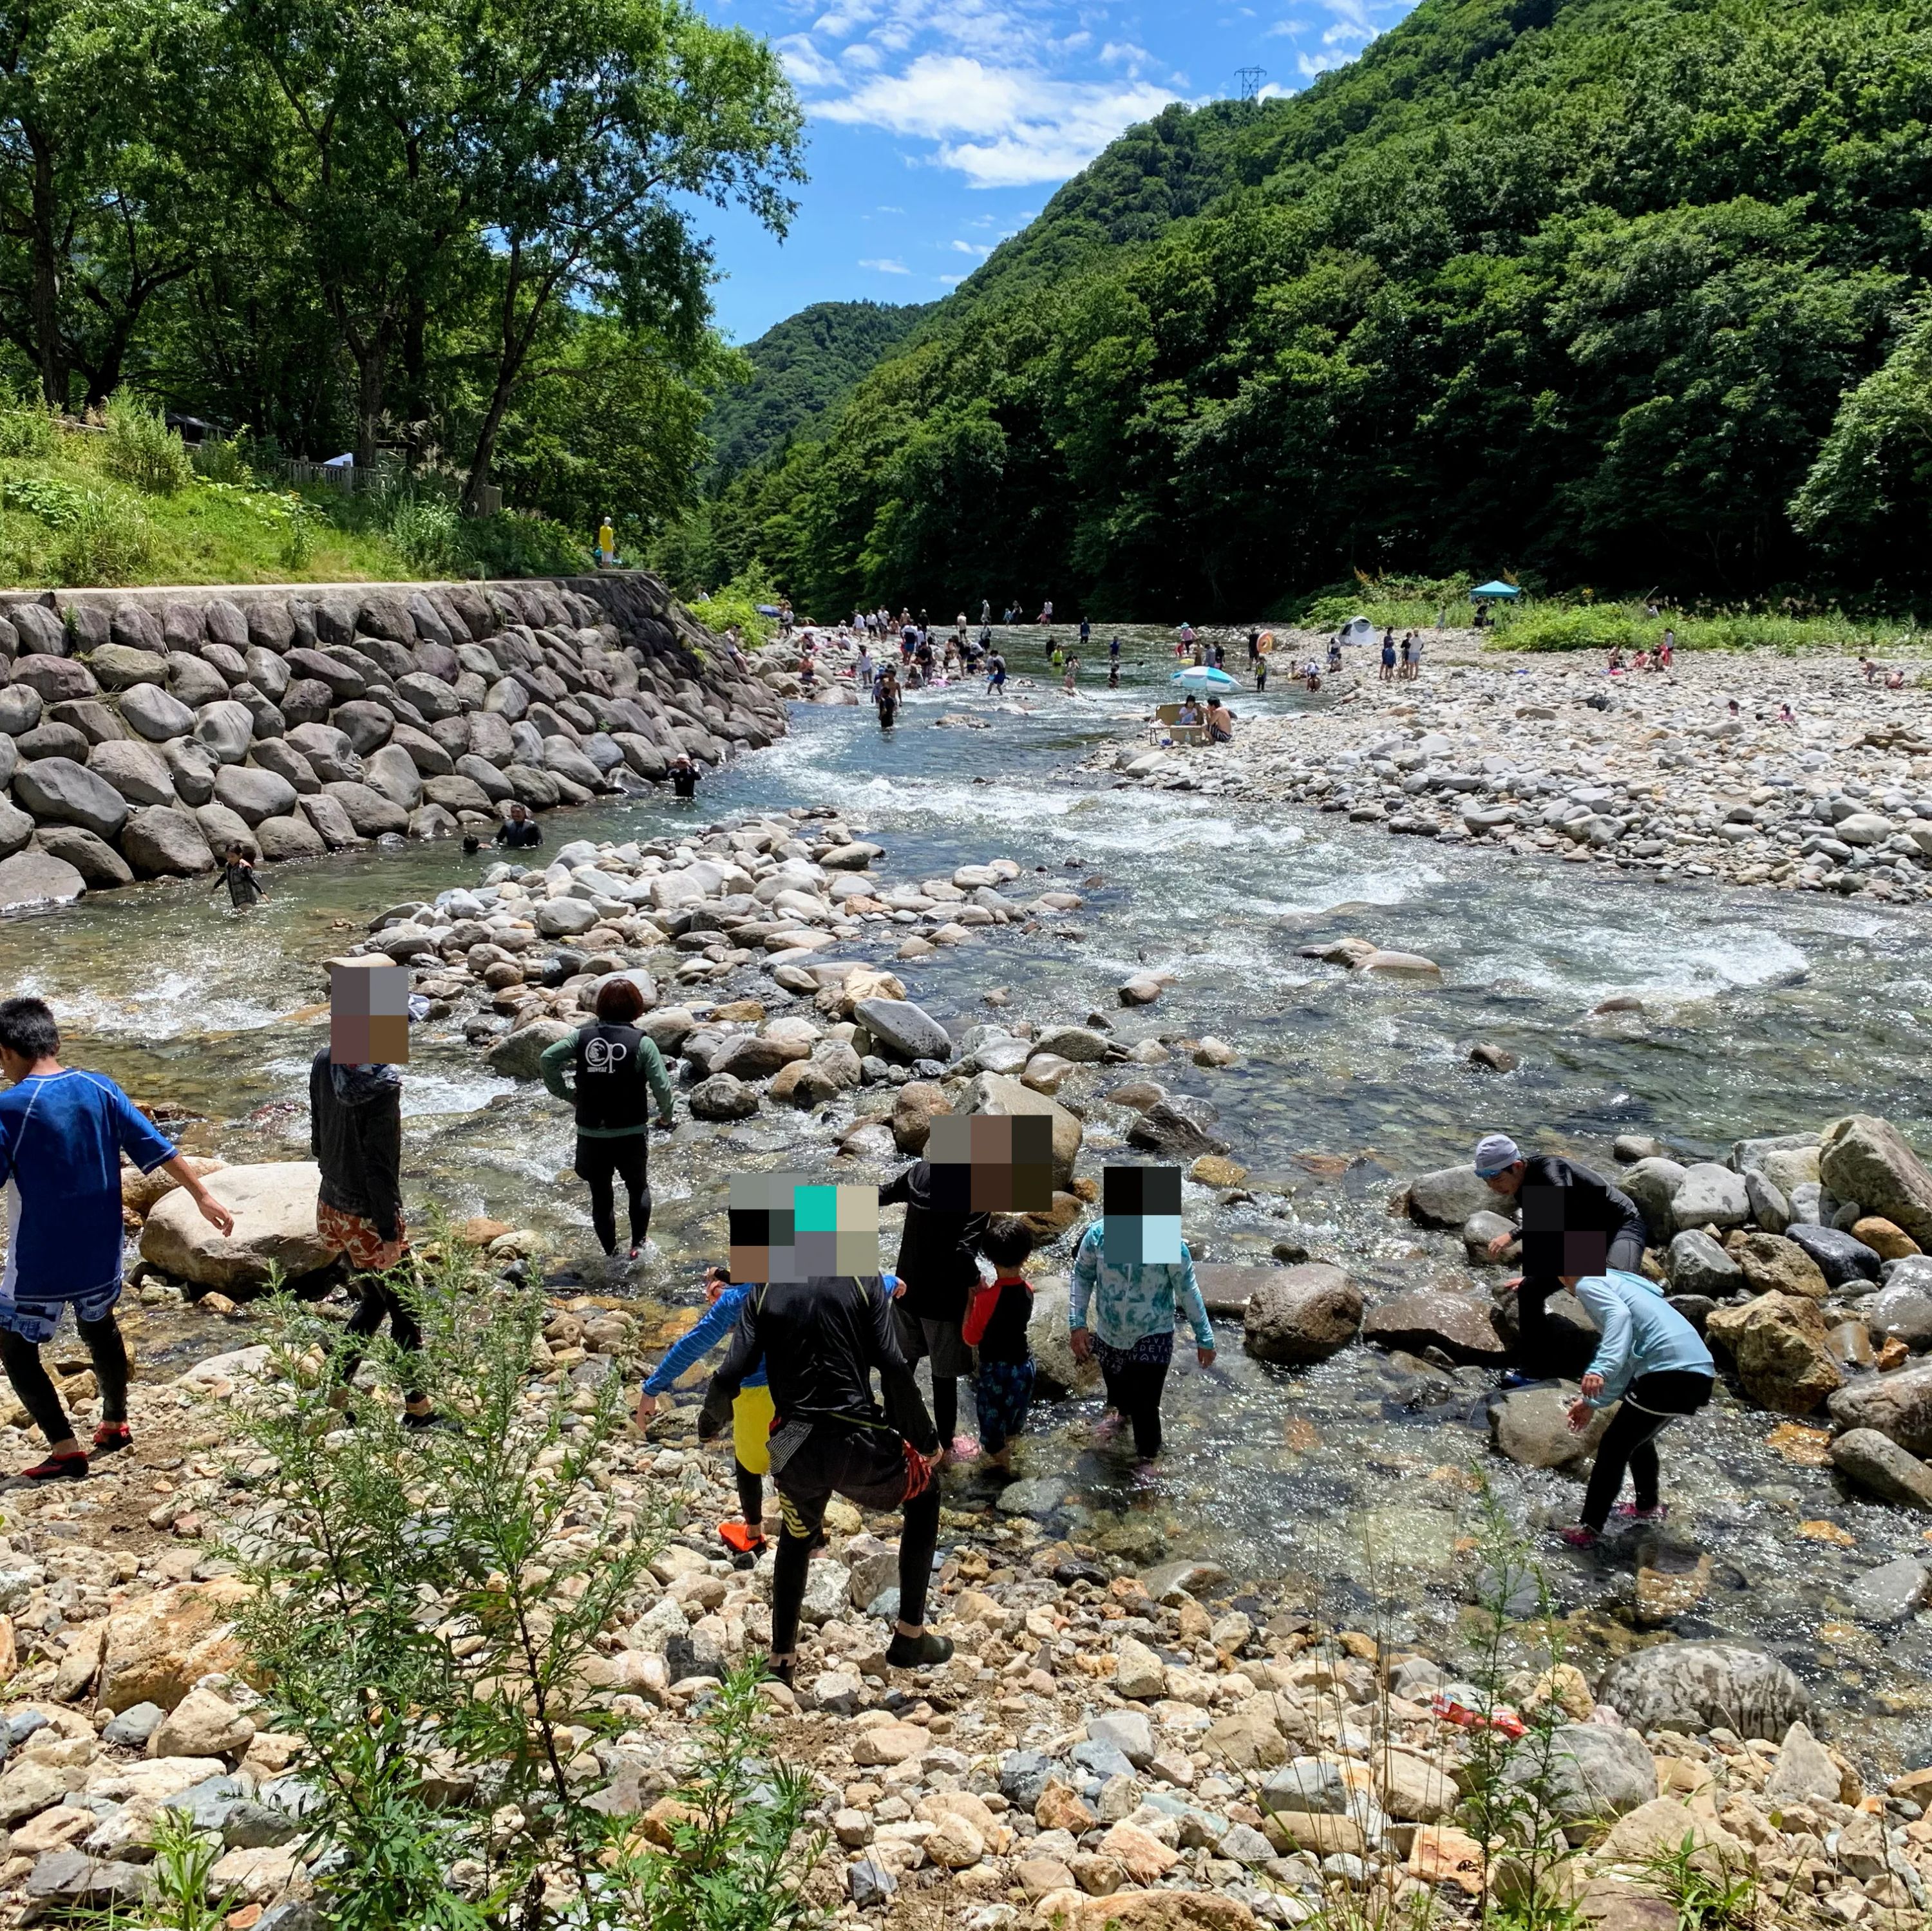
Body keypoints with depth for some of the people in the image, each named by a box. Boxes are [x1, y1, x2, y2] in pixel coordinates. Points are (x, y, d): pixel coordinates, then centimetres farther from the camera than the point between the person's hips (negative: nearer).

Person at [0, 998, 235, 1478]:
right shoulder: (100, 1089, -3)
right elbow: (159, 1149, 1)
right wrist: (203, 1196, 10)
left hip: (39, 1262, -5)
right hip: (100, 1254, 6)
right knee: (99, 1328, 27)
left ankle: (65, 1449, 9)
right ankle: (116, 1424, 39)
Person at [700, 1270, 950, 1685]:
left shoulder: (764, 1292, 5)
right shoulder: (863, 1281, -2)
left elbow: (730, 1377, -1)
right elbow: (893, 1368, -10)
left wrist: (710, 1421, 20)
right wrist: (926, 1437, 2)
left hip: (795, 1451, 3)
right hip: (857, 1445, -3)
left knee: (796, 1539, 35)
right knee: (924, 1493, 28)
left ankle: (781, 1659, 36)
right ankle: (909, 1637, 26)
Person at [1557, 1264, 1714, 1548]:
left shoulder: (1589, 1285, 1)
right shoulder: (1617, 1281, 28)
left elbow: (1619, 1314, -22)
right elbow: (1626, 1361, 30)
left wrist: (1600, 1369, -31)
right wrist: (1592, 1403, 31)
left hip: (1671, 1374, -9)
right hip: (1699, 1372, 9)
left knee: (1613, 1447, 1)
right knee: (1637, 1436, 29)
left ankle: (1589, 1530, 4)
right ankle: (1648, 1505, 46)